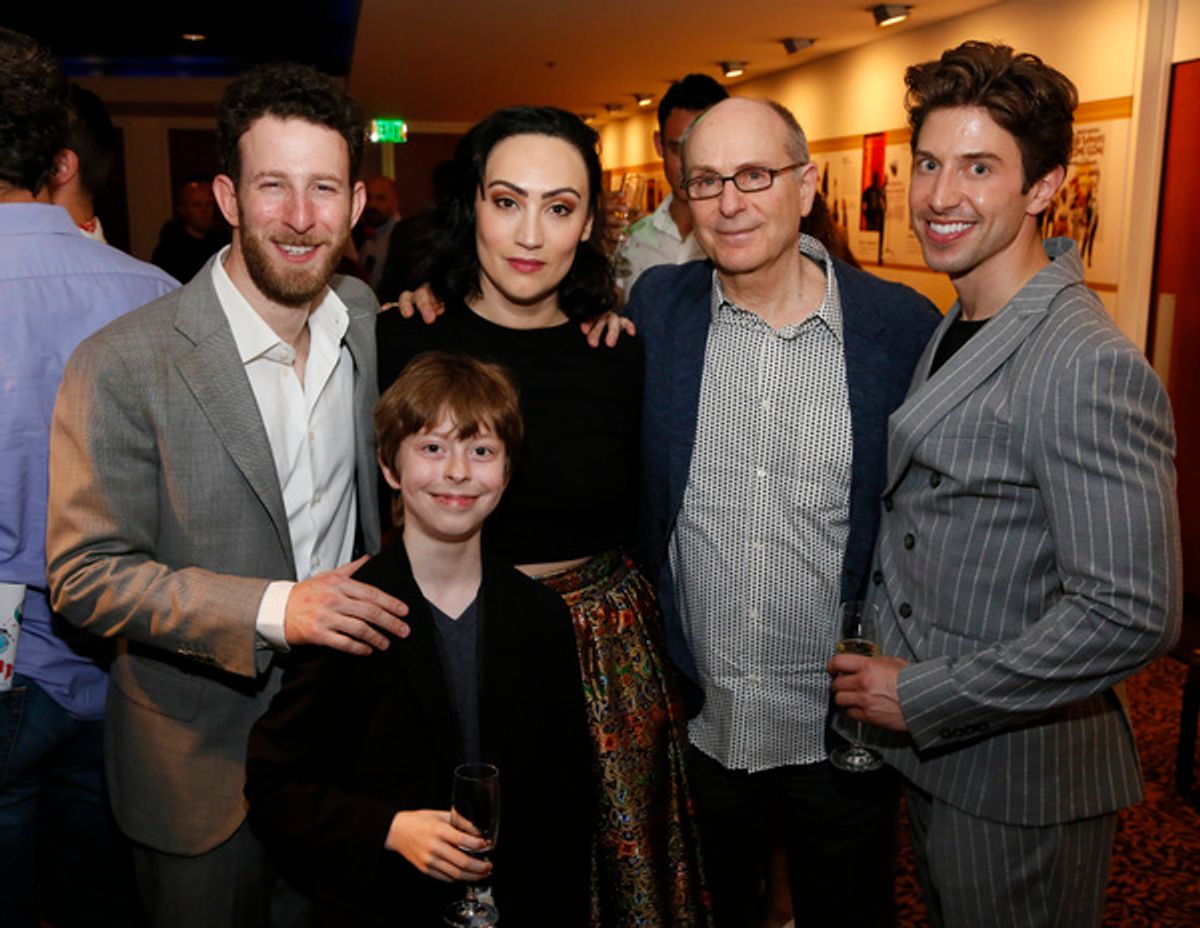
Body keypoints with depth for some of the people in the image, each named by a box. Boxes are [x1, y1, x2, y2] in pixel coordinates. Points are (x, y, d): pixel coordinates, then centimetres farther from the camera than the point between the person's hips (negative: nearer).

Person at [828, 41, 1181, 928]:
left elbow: (1132, 614, -27)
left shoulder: (1090, 367, -24)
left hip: (1020, 772, -8)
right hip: (935, 752, 8)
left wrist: (923, 697, -20)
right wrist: (896, 677, 4)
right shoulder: (955, 329, 4)